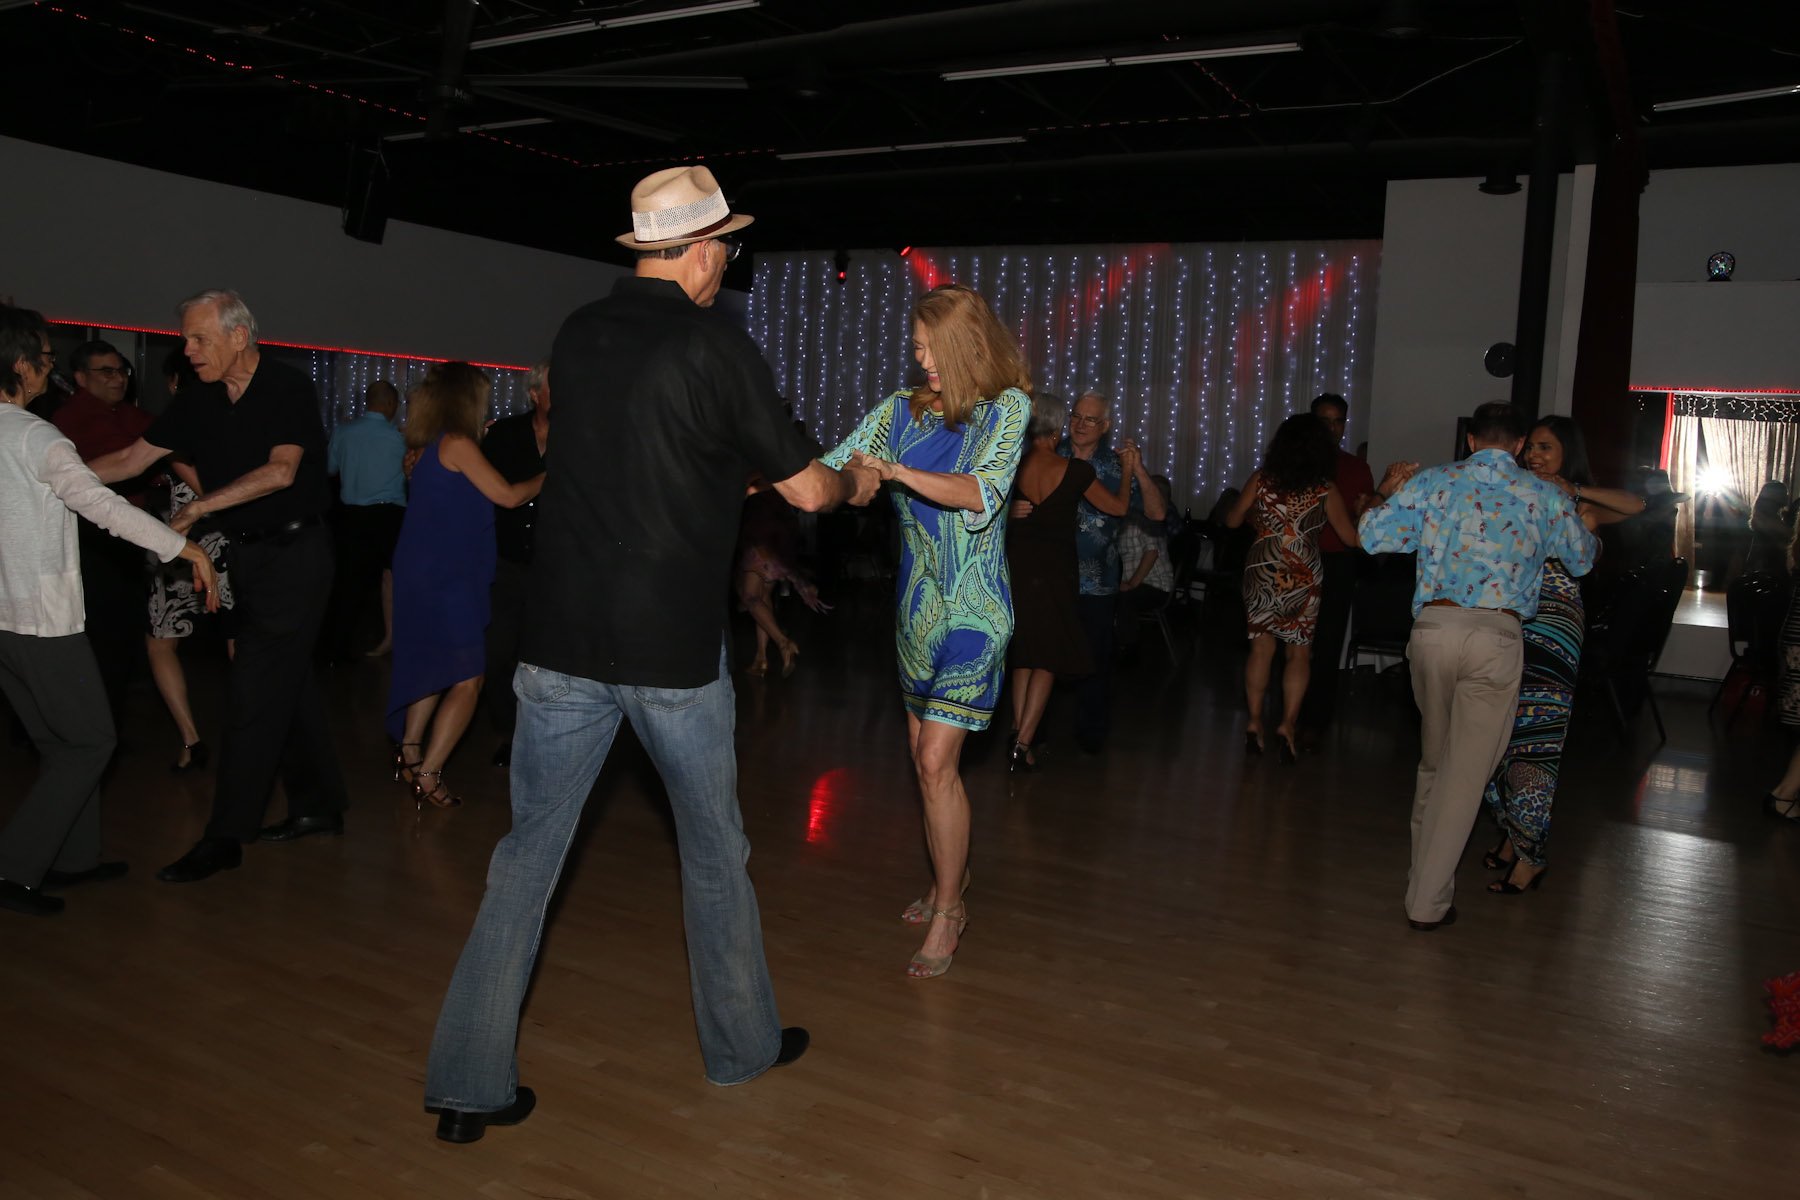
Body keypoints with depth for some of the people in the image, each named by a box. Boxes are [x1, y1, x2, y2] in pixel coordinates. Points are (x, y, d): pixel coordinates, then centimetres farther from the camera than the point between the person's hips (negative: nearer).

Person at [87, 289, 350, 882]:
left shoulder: (289, 389, -13)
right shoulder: (199, 400, 6)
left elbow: (281, 471, -24)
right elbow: (132, 459, 8)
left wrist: (200, 506, -26)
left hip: (295, 552, -7)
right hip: (249, 554, 7)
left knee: (254, 692, -8)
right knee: (288, 682, 13)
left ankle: (225, 837, -2)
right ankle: (318, 805, 25)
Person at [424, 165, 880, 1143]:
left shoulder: (575, 335, 7)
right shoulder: (716, 346, -10)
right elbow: (804, 489, -3)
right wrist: (855, 482, 19)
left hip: (562, 640, 4)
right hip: (673, 648, -4)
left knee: (528, 852, 10)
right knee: (714, 852, 14)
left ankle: (468, 1083, 14)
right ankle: (741, 1043, 31)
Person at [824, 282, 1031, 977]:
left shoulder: (1006, 409, -7)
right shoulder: (901, 409, 6)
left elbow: (982, 495, -22)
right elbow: (830, 472, 0)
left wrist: (897, 471, -33)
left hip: (972, 608, -6)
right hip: (917, 602, 6)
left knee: (936, 761, -10)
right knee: (922, 753, 12)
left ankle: (949, 909, 5)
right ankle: (948, 879, 30)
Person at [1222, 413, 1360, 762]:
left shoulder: (1261, 479, -2)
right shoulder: (1325, 490, -6)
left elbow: (1232, 520, 6)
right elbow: (1351, 538, -1)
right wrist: (1353, 512, 19)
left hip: (1261, 571, 2)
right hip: (1303, 576, -2)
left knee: (1261, 647, 10)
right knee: (1299, 653, 8)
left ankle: (1254, 722, 9)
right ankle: (1288, 724, -2)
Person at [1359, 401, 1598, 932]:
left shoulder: (1432, 482, 9)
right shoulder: (1546, 497, 11)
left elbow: (1373, 536, 5)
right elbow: (1584, 560, 27)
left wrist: (1385, 492, 25)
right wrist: (1591, 536, 51)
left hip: (1432, 627, 2)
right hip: (1497, 637, -2)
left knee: (1434, 759, 22)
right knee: (1467, 770, 5)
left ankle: (1423, 866, 36)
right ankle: (1427, 901, 7)